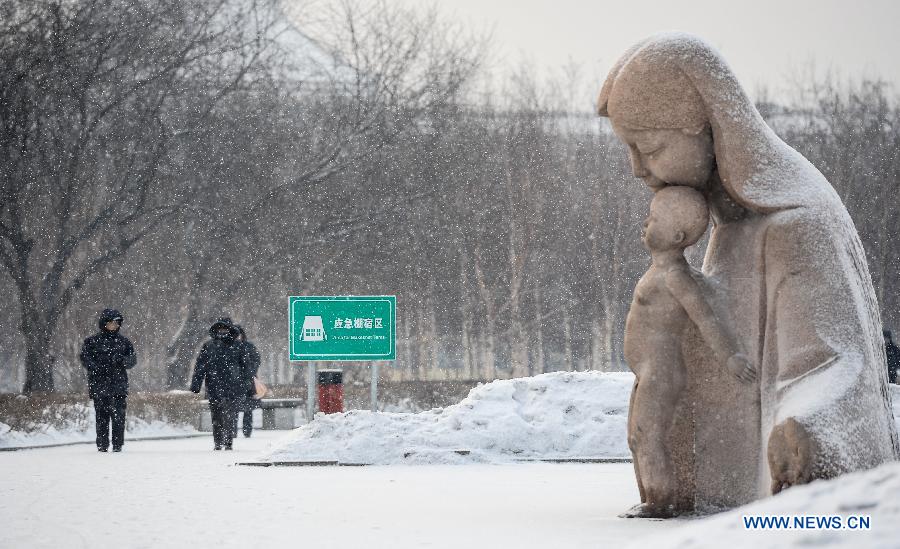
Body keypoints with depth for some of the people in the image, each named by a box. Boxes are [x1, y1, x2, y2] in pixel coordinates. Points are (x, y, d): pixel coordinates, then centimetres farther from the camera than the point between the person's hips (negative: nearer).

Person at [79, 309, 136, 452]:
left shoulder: (123, 341, 14)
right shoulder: (93, 341, 7)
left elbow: (133, 359, 11)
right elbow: (84, 357, -1)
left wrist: (123, 360, -11)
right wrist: (95, 368, -18)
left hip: (119, 384, 1)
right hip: (99, 384, -1)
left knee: (118, 415, -5)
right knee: (101, 416, -2)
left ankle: (118, 444, 0)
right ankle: (102, 444, 5)